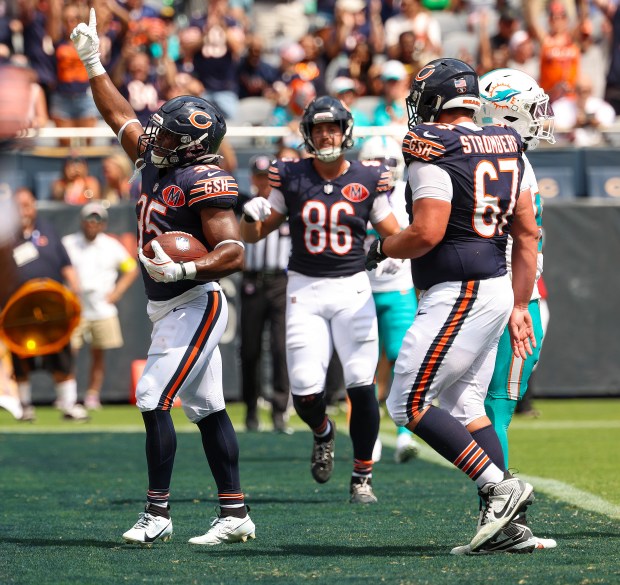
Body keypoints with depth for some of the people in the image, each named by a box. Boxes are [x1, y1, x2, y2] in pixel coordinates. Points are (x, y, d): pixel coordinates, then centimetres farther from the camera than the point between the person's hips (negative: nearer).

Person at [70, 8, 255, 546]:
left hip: (195, 303, -9)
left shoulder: (204, 182, -17)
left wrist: (185, 270, -36)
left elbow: (233, 253, -23)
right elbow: (121, 117, 22)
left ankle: (158, 514, -7)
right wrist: (93, 64, 21)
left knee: (155, 399, -11)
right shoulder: (156, 162, 9)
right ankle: (235, 515, 11)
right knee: (206, 408, 9)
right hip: (169, 306, 9)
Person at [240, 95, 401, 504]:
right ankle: (323, 433, 27)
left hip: (352, 289, 0)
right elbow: (253, 236, 6)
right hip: (305, 290, 0)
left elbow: (397, 237, 7)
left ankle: (363, 475, 5)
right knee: (305, 389, -9)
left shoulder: (367, 180, 1)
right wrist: (253, 214, -15)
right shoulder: (290, 178, 2)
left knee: (362, 384, -11)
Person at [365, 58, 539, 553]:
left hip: (457, 293, -9)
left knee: (410, 405, -5)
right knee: (466, 405, 12)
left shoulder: (434, 151, -14)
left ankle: (499, 486, -11)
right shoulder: (506, 147, 12)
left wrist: (381, 248, -1)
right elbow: (527, 234, 15)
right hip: (497, 289, 9)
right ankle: (507, 522, 6)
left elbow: (427, 233, -21)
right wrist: (519, 305, 20)